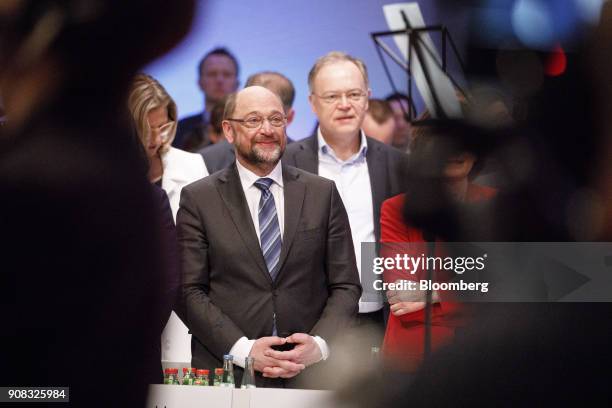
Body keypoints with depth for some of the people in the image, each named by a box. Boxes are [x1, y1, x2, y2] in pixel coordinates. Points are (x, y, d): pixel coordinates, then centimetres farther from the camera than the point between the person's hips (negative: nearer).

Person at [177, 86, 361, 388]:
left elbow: (346, 286, 4)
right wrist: (244, 350, -15)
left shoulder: (322, 193, 6)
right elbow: (191, 292, -3)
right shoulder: (199, 199, 1)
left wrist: (319, 345, -12)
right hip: (227, 375, -2)